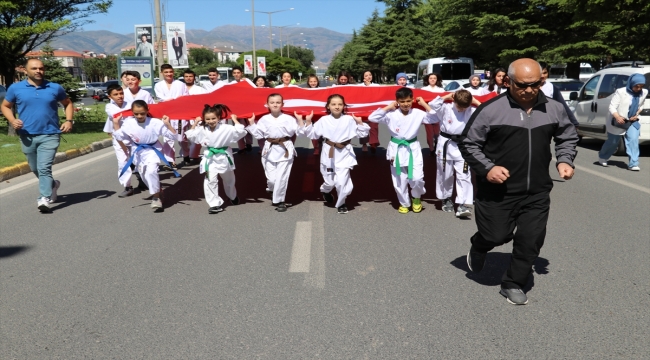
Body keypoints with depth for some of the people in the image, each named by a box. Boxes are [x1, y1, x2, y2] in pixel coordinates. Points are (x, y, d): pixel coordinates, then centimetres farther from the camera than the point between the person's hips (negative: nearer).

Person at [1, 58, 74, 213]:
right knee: (35, 169, 17)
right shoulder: (15, 88, 1)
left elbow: (67, 103, 14)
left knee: (44, 168, -15)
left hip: (49, 135, -3)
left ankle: (44, 199, -16)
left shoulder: (55, 88, 1)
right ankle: (52, 184, 42)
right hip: (27, 136, 3)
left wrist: (69, 120, -2)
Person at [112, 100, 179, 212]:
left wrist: (168, 124, -31)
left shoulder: (155, 123, -20)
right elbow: (119, 137, 4)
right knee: (144, 174, 13)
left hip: (152, 150, -4)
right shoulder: (128, 123, -11)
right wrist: (116, 124, -5)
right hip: (137, 152, 4)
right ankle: (157, 191, 39)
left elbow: (172, 135, -16)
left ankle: (156, 197, -12)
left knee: (151, 171, -26)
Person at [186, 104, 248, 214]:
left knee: (229, 180, 21)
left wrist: (235, 120, -17)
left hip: (223, 158, -1)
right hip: (210, 159, 1)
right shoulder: (202, 130, -4)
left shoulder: (226, 128, -15)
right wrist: (195, 123, 2)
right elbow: (190, 135, 10)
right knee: (210, 181, -11)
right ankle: (215, 204, -5)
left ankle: (233, 197, 49)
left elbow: (240, 131, -20)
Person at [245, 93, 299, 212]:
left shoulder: (289, 119, -2)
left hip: (285, 150, -2)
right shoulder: (264, 119, 4)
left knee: (281, 178, -2)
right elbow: (258, 134, 8)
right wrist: (252, 124, 1)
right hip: (270, 150, 2)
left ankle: (279, 201, 13)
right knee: (271, 178, 2)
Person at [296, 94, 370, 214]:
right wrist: (308, 121, -3)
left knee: (342, 181, -10)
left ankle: (341, 203, 15)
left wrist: (360, 122, -12)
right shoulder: (324, 120, 2)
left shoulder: (349, 119, -1)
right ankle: (326, 190, 46)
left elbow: (361, 134, 3)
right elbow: (312, 134, 7)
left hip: (345, 153, -1)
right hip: (329, 153, 1)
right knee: (330, 181, 7)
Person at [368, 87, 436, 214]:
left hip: (413, 149, 0)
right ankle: (404, 203, 30)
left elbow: (434, 118, -6)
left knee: (417, 178, -11)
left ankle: (416, 197, 21)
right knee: (400, 181, 8)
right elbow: (372, 118, -9)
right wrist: (388, 107, -8)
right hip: (397, 149, 0)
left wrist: (424, 104, -8)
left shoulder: (418, 113, -4)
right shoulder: (391, 114, -6)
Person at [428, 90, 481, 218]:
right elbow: (432, 105, -18)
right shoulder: (445, 108, -7)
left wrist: (475, 102, -3)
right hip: (446, 145, -1)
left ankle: (462, 205, -6)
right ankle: (446, 199, 32)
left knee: (464, 176, -6)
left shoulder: (471, 111, -1)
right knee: (445, 175, 11)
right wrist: (446, 96, -12)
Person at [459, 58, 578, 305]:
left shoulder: (554, 109, 2)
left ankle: (513, 284, 25)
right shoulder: (490, 110, -12)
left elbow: (568, 137, 18)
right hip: (498, 192, -4)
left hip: (537, 193, 4)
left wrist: (565, 160, 0)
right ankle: (478, 249, 42)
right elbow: (468, 144, -6)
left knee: (531, 240, 5)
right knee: (496, 236, 6)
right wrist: (487, 168, -18)